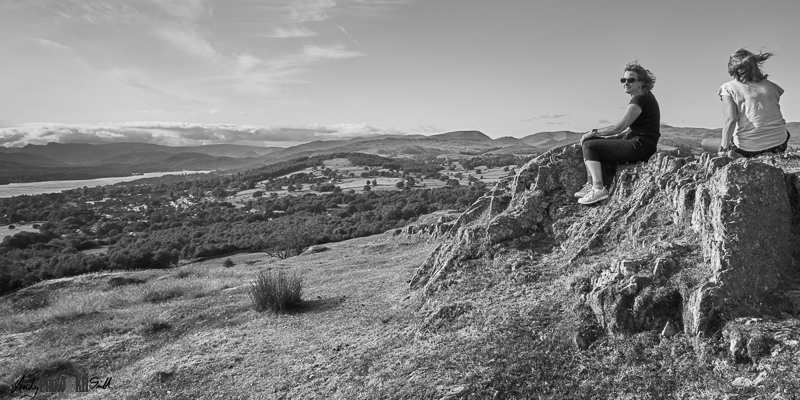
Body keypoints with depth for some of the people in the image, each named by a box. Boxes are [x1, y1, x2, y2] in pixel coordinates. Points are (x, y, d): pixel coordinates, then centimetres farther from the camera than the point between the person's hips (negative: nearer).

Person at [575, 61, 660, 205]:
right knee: (589, 141, 13)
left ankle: (598, 188, -20)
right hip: (639, 145, 11)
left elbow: (618, 127, -17)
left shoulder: (640, 99, -14)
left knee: (589, 145, -13)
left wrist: (593, 132, -6)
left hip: (640, 147, -11)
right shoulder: (643, 98, 18)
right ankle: (590, 185, 5)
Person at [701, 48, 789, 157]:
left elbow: (730, 120, -15)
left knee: (704, 143, 17)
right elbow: (775, 115, 12)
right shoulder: (770, 85, 11)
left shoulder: (728, 87, -2)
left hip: (749, 149, -5)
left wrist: (723, 150, -15)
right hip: (779, 145, 5)